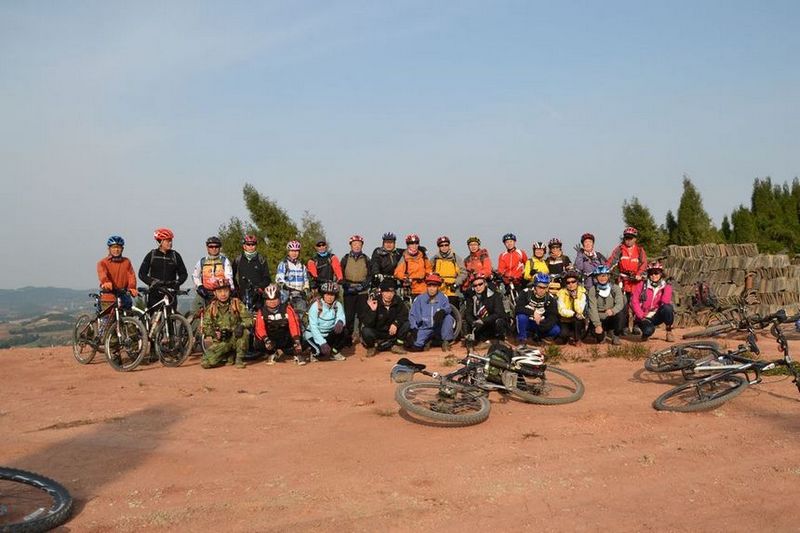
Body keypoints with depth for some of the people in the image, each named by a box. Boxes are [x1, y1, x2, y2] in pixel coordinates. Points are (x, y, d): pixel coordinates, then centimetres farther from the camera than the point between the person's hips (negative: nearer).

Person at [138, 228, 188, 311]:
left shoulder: (175, 255, 8)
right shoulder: (152, 255, 5)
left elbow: (184, 273, 11)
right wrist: (151, 282, -12)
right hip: (155, 293, -1)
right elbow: (142, 274, 4)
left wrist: (177, 282, -8)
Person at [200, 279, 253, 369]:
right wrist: (214, 333, -18)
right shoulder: (212, 307, 3)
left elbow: (248, 318, -9)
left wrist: (241, 325, -31)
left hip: (235, 338, -1)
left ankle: (239, 359, -13)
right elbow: (206, 325, 2)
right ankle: (229, 357, 10)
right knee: (205, 363, -19)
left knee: (244, 331, -34)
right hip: (220, 341, 1)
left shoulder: (237, 303, -1)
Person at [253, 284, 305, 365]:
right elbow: (259, 328, -17)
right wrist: (265, 339, -35)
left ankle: (297, 355, 10)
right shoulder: (262, 312, -7)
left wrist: (296, 340, -32)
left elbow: (294, 324, -20)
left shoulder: (287, 309, -11)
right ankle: (272, 353, 6)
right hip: (271, 338, 1)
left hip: (286, 340, -1)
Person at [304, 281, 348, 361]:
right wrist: (323, 343, -33)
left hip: (330, 335, 4)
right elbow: (313, 327, -22)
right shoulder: (316, 306, -17)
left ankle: (334, 352, 1)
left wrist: (340, 322, -48)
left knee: (344, 331, -23)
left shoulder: (338, 305, -5)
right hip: (314, 335, -4)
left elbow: (341, 316, -21)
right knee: (322, 350, -31)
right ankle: (315, 352, 7)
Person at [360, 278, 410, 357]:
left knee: (406, 324, -18)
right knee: (366, 331, -33)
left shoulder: (397, 301, -10)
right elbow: (367, 324, -25)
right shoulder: (373, 302, -21)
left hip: (392, 332, 3)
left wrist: (396, 323, -26)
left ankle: (397, 345, 5)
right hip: (377, 332, -3)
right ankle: (371, 347, 2)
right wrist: (372, 311, -40)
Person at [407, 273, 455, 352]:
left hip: (439, 328, 1)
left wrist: (442, 311, -38)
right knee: (416, 345, -27)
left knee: (448, 317, -27)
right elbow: (412, 315, 5)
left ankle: (446, 342, -12)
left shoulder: (443, 297, 1)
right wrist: (414, 329, -8)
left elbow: (448, 308, -15)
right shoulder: (419, 299, 2)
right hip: (424, 328, -1)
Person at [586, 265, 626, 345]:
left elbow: (620, 303, -17)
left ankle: (615, 337, -7)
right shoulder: (592, 290, -6)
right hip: (599, 319, 0)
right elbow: (593, 308, -13)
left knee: (620, 314, -33)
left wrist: (612, 311, -40)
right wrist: (597, 325, -23)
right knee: (599, 338, -23)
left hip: (612, 318, 0)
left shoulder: (615, 288, -4)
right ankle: (604, 332, 16)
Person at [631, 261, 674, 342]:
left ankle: (669, 332, -8)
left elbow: (665, 301, -18)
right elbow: (634, 301, -4)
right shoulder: (641, 286, 0)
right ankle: (646, 333, 8)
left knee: (667, 308, -31)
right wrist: (641, 316, -12)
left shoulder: (666, 287, 0)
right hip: (645, 317, -1)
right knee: (648, 330, -33)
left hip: (657, 316, 1)